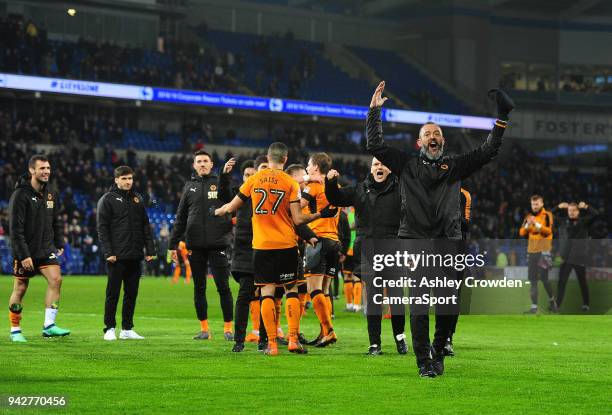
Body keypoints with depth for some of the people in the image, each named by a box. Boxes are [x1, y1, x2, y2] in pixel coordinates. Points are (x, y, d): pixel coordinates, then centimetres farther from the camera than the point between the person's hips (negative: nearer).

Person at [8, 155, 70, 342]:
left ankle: (49, 325, -11)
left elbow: (56, 221, 19)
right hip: (24, 251, -5)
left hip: (46, 249, 5)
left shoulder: (51, 194, 7)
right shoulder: (20, 195, -14)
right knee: (20, 289, 3)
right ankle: (15, 330, 17)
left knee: (55, 279, -13)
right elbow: (15, 228, -17)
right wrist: (23, 255, -21)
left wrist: (59, 244, 10)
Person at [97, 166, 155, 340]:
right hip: (117, 256, -5)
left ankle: (127, 329, 14)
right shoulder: (107, 199, -2)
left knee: (131, 293, 7)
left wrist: (150, 249, 7)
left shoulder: (137, 199, 14)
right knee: (113, 294, -1)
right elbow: (102, 228, -6)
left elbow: (145, 226, 15)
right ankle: (109, 329, 5)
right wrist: (108, 252, -14)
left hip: (135, 256, 5)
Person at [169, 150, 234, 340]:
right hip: (196, 246, 4)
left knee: (223, 286, -3)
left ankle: (228, 328, 4)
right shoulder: (190, 186, 12)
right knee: (199, 288, 8)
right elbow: (180, 217, 14)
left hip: (217, 244, -3)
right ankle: (204, 328, 15)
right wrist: (174, 244, 11)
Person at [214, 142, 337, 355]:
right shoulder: (291, 183, -3)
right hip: (286, 245, -1)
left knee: (267, 292, 1)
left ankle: (272, 343, -3)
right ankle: (293, 339, 2)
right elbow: (297, 219, -7)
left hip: (261, 245, 1)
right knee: (291, 290, 9)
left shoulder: (254, 179, 1)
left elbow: (232, 207, 8)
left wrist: (218, 211, 29)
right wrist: (321, 214, 6)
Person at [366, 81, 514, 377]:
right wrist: (374, 110, 6)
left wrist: (501, 118, 7)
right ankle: (424, 362, 0)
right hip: (415, 242, -2)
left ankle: (438, 351, 19)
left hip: (447, 244, 2)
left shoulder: (455, 167, 16)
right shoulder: (406, 165, 13)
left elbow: (487, 151, 13)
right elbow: (375, 145, 9)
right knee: (418, 305, -6)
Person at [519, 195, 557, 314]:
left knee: (543, 277, -8)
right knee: (532, 278, 2)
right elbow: (522, 233, 7)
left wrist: (537, 223, -24)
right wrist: (527, 224, -11)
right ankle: (534, 306, 4)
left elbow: (548, 231, -14)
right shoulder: (529, 217, 14)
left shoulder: (547, 215, -2)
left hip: (543, 250, -5)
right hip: (531, 250, 5)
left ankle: (551, 299, 16)